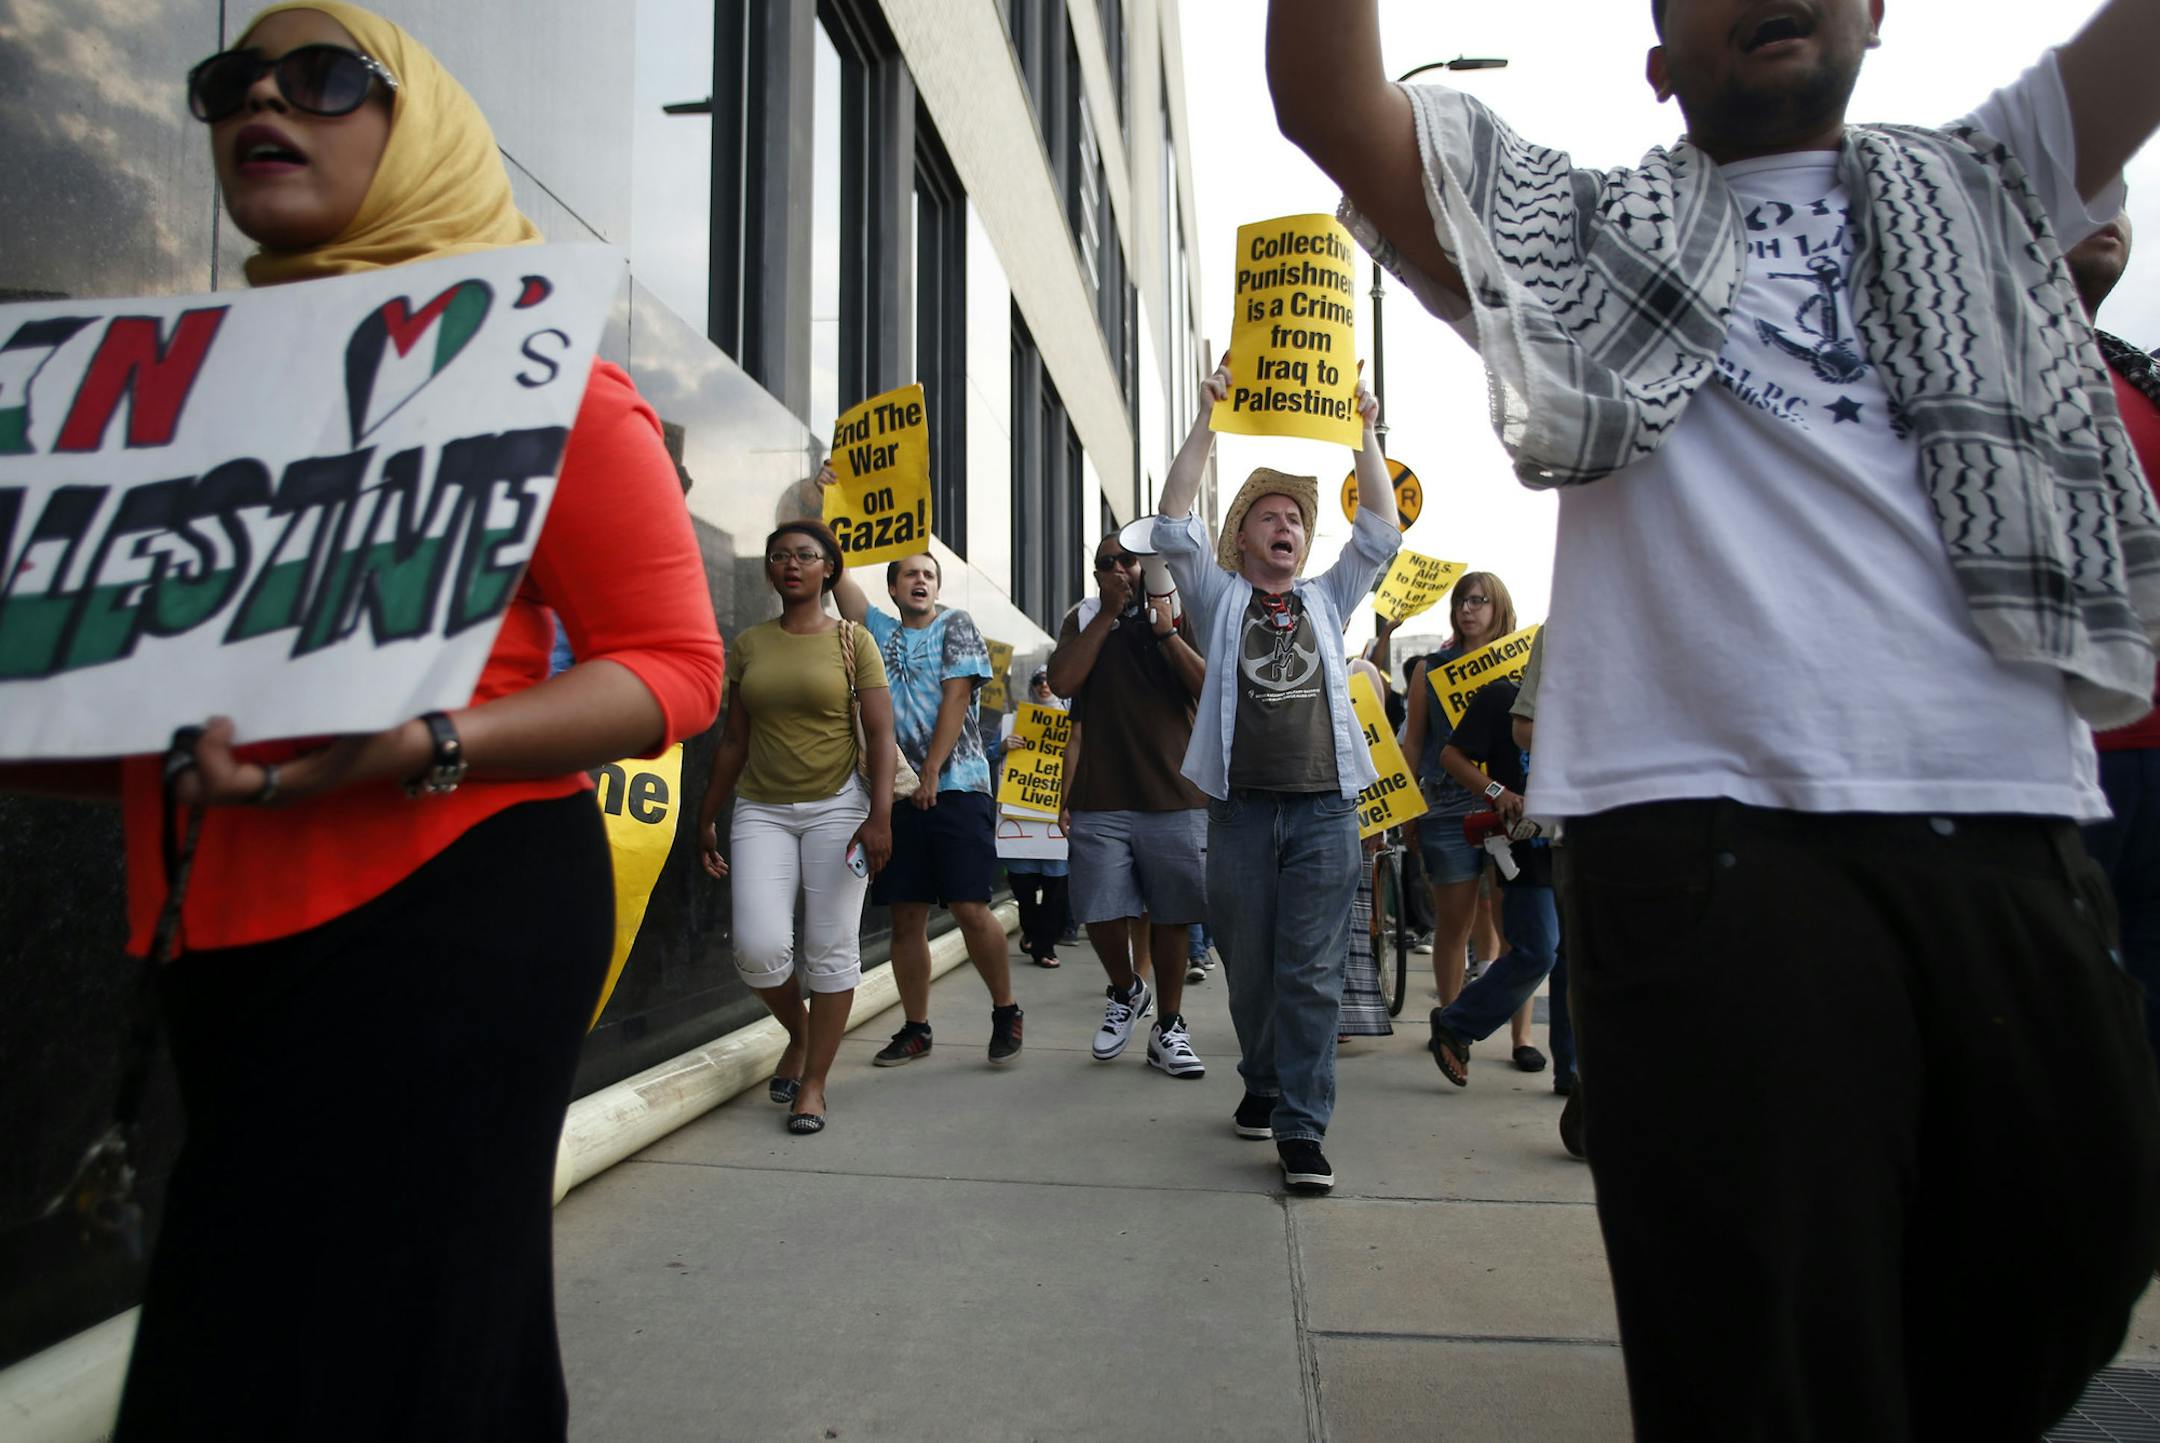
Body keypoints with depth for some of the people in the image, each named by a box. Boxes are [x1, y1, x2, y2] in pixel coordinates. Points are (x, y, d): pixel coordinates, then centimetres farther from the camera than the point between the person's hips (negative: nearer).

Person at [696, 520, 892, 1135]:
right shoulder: (748, 644, 10)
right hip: (761, 809, 2)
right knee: (759, 948, -10)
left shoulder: (851, 641, 1)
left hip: (835, 807, -2)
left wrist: (880, 814, -15)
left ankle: (814, 1083, 13)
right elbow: (733, 741, 13)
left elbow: (880, 735, -4)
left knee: (831, 949, -1)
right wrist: (706, 818, 13)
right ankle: (798, 1033, 21)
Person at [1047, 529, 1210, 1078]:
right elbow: (1062, 680, -9)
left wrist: (1166, 633, -12)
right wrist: (1108, 613, -8)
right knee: (1101, 914, -2)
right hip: (1100, 798, 0)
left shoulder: (1178, 617, 7)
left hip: (1174, 794, 0)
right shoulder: (1082, 620, 9)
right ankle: (1125, 992, 29)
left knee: (1170, 915, 6)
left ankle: (1169, 1028, 21)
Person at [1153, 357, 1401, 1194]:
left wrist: (1363, 432, 3)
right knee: (1248, 966, 9)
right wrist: (1208, 422, -7)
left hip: (1324, 809, 1)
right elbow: (1173, 523, -1)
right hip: (1241, 806, -1)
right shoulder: (1218, 597, 12)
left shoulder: (1327, 600, 18)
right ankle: (1263, 1084, 30)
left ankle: (1301, 1126, 2)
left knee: (1312, 973, -3)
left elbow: (1381, 530, 10)